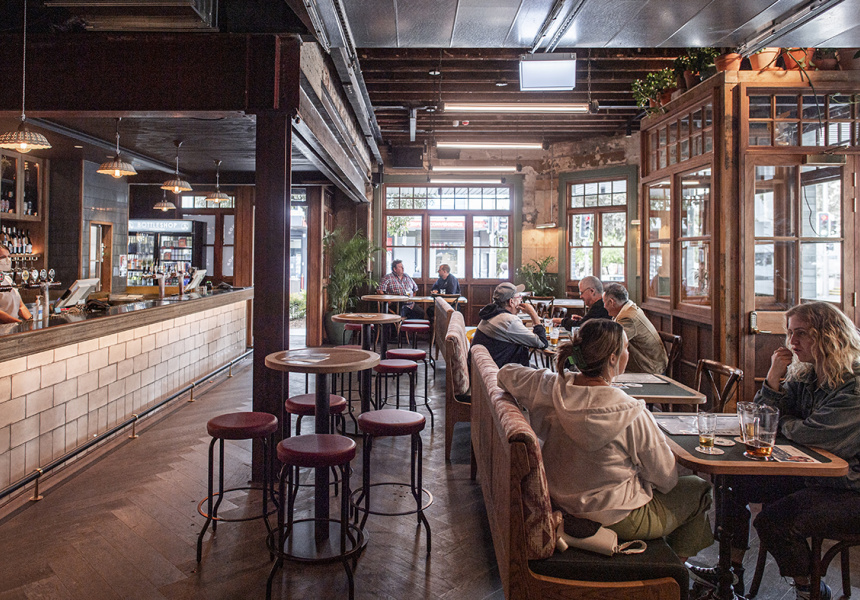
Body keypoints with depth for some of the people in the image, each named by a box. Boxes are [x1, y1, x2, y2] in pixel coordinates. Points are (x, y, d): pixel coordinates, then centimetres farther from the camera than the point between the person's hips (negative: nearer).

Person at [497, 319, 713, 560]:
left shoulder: (551, 388, -15)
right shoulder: (631, 414, -29)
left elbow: (506, 374, 5)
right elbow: (665, 478, -16)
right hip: (618, 520, -6)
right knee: (697, 489, 19)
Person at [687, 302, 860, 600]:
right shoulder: (803, 374, 4)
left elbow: (809, 434, -28)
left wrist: (785, 422, -5)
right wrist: (774, 376, -10)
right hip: (806, 474, 9)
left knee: (772, 520, -23)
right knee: (733, 484, 3)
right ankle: (731, 572, 12)